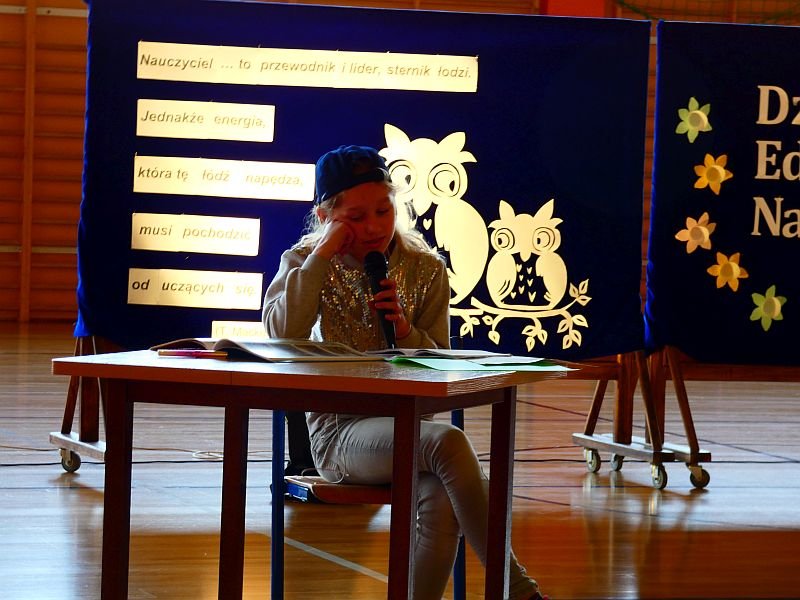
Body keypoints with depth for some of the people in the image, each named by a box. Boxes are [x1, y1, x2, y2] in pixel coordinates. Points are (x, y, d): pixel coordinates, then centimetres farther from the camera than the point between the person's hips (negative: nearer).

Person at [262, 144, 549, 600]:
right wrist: (323, 254, -15)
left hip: (407, 425, 3)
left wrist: (407, 332, -12)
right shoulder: (307, 263, 5)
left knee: (441, 502, -34)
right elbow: (283, 332, -17)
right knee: (447, 443, -33)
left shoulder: (426, 269, 7)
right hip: (340, 432, -2)